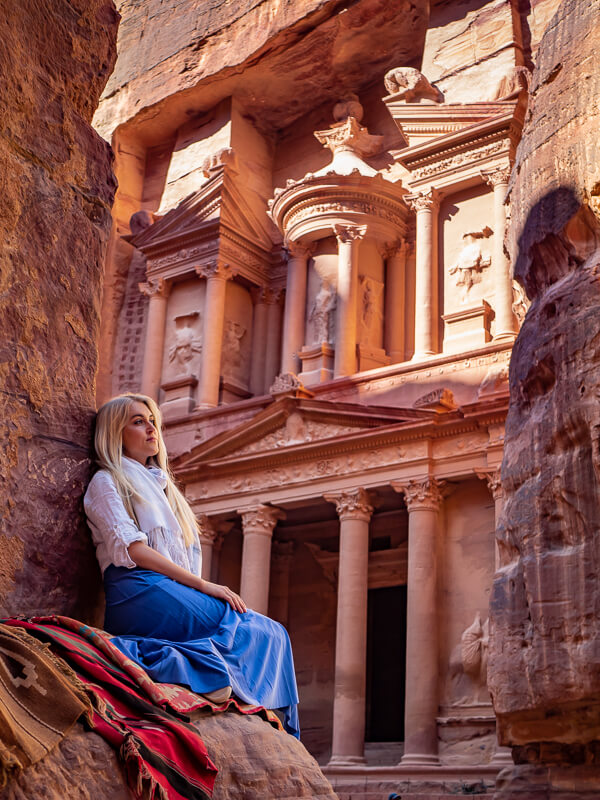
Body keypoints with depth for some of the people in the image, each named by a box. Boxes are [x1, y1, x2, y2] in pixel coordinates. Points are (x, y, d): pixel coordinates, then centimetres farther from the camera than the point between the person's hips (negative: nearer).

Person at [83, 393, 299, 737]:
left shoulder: (160, 483, 32)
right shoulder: (107, 482, 8)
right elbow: (133, 549, -7)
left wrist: (202, 591, 5)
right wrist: (203, 585, -13)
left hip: (176, 593, 7)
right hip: (141, 594, -7)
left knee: (272, 634, -11)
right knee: (267, 634, -17)